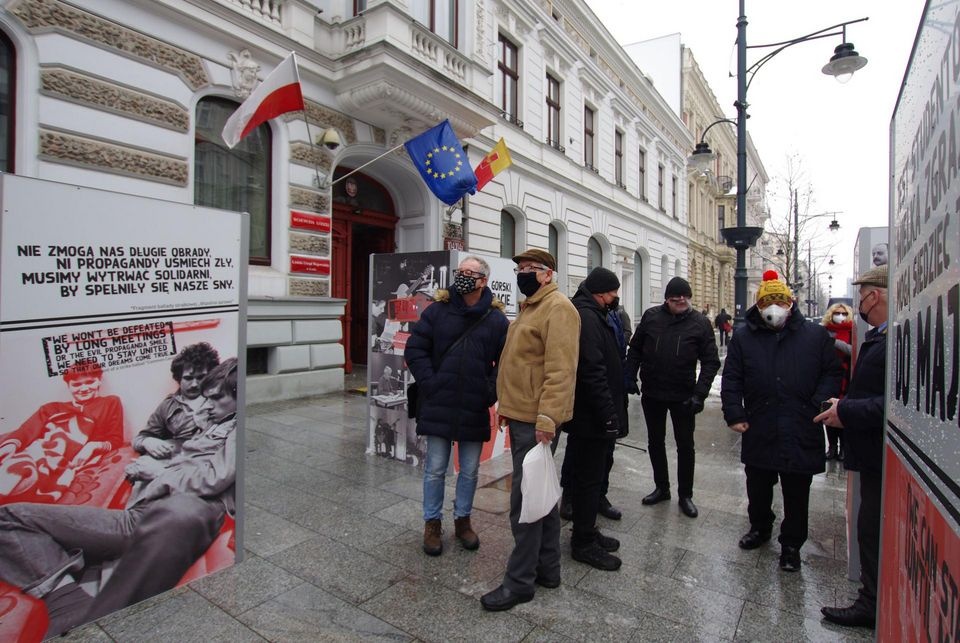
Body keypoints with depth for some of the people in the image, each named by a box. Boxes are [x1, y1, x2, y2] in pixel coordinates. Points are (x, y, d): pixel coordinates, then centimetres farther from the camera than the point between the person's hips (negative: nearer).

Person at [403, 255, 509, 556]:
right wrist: (430, 384, -9)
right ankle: (432, 523, 29)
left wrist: (491, 391, -7)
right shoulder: (437, 310, -2)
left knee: (470, 470, 15)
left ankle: (462, 519, 36)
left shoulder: (496, 319, -1)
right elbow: (414, 350, -2)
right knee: (435, 469, 10)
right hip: (438, 407, -1)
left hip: (475, 410, 1)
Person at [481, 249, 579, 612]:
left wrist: (546, 418, -27)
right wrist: (508, 407, 20)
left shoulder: (558, 308, -13)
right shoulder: (530, 307, 18)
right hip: (521, 417, 10)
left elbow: (560, 370, -23)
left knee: (525, 499, -1)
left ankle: (520, 581, 14)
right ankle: (547, 568, 32)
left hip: (536, 422, -10)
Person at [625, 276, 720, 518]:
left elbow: (711, 361, -7)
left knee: (685, 446, 9)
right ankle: (661, 488, 33)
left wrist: (700, 393, -16)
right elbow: (635, 349, 5)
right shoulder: (651, 316, -3)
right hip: (651, 394, 2)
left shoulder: (700, 323, -6)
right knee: (655, 442, 15)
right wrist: (630, 377, -2)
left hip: (683, 396, -2)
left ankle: (685, 495, 26)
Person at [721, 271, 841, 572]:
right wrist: (734, 415, -4)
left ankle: (791, 545, 30)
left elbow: (831, 374, 4)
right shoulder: (743, 337, 3)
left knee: (796, 495, 12)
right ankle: (760, 527, 41)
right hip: (759, 432, 1)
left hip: (802, 433, -1)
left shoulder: (816, 335, 2)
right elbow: (731, 380, 3)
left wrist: (817, 407, -10)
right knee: (757, 489, 18)